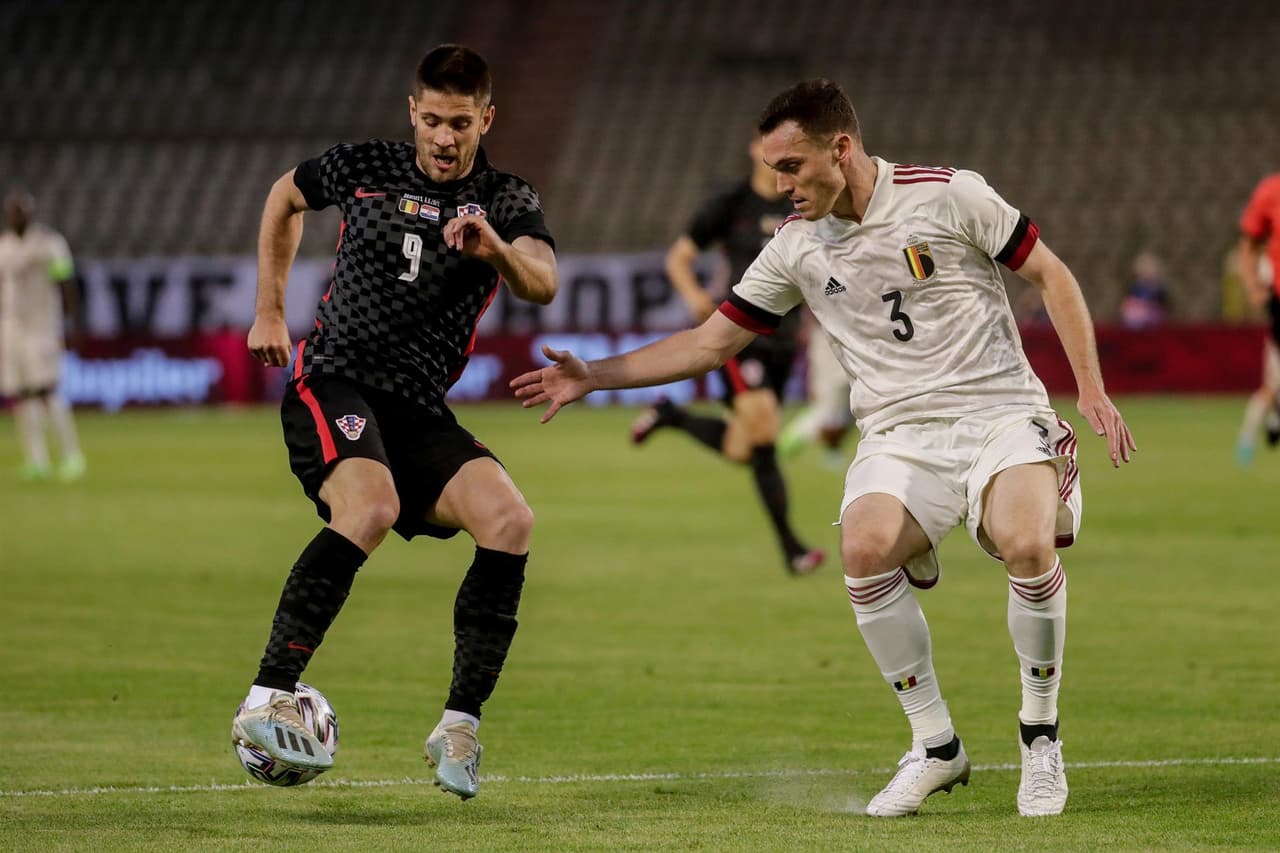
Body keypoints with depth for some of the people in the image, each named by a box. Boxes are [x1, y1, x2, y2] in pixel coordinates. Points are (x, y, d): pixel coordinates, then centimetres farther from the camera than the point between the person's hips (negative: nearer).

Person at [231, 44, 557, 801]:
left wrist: (497, 250, -39)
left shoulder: (508, 202, 3)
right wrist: (270, 311, 23)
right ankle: (267, 702, -36)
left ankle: (460, 728, -12)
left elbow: (543, 285, -17)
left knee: (509, 519, -22)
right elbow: (286, 198, 26)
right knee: (370, 505, -33)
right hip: (333, 386, -3)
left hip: (420, 413, 3)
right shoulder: (363, 169, 4)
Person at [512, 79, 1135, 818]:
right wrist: (594, 376, 9)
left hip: (1000, 414, -3)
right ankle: (936, 748, -12)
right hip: (901, 437, 3)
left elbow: (1052, 276, 3)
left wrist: (1092, 390, -4)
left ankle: (1041, 739, -7)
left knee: (1026, 545, -32)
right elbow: (710, 342, 16)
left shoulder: (949, 196, -4)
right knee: (865, 546, -30)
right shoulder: (798, 247, 7)